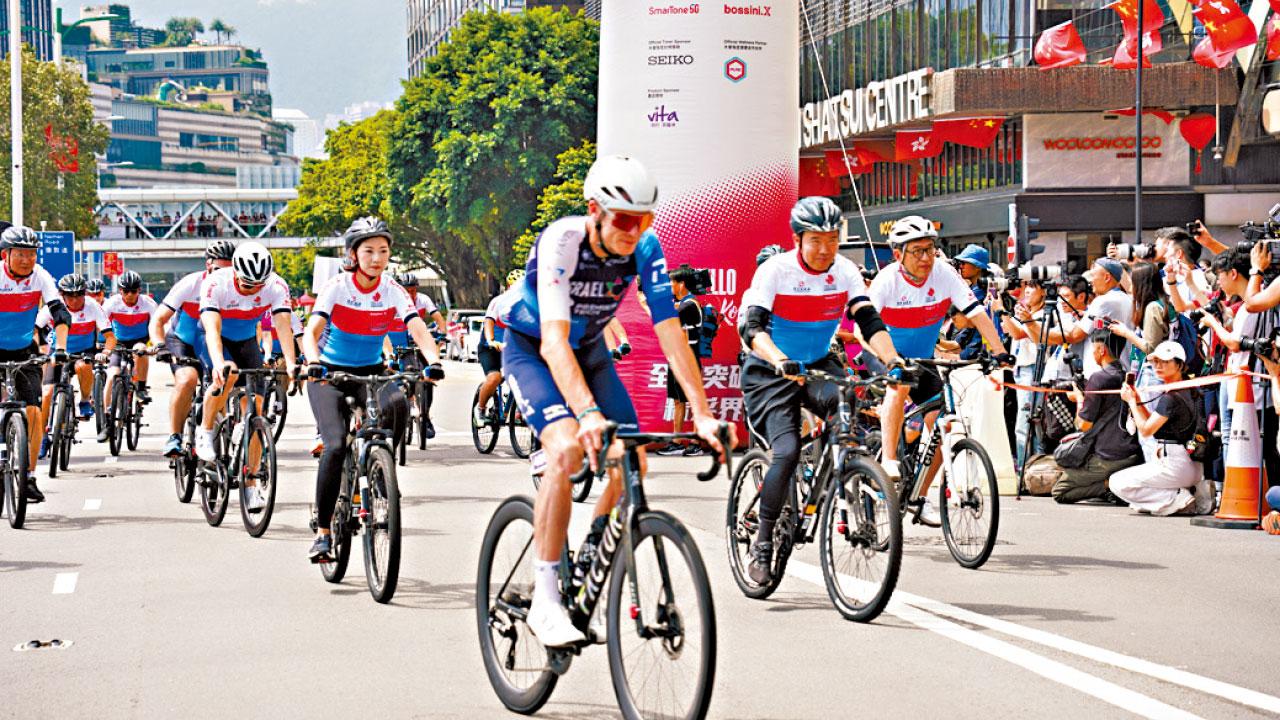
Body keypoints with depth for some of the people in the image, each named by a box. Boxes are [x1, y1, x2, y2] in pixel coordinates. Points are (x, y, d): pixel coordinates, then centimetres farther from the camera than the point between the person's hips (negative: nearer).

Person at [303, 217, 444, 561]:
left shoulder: (393, 291, -9)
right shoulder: (336, 287, -15)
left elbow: (419, 330, -21)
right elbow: (311, 331, -28)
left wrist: (433, 361, -42)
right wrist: (313, 362, -48)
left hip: (371, 371, 2)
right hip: (330, 373, -2)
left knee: (397, 404, -32)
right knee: (336, 445, -22)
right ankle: (322, 531, -10)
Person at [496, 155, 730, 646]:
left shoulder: (646, 249, -20)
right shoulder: (562, 241, -33)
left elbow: (670, 333, -22)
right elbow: (554, 341, -43)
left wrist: (703, 415, -31)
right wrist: (588, 413, -57)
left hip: (589, 350, 5)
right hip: (531, 350, -5)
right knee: (568, 447, -29)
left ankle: (589, 565, 15)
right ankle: (545, 599, -23)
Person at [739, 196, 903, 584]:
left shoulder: (845, 271, -7)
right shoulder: (775, 270, -19)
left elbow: (870, 321, -14)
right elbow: (752, 326, -30)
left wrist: (894, 361, -33)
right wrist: (780, 361, -48)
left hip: (819, 365, 4)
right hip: (770, 373, -4)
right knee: (787, 452, -22)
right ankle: (762, 543, -7)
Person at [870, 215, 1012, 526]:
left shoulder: (944, 274, -16)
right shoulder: (888, 280, -23)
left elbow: (977, 313, -19)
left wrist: (1000, 352, -29)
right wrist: (886, 359, -48)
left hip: (923, 360, 4)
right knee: (899, 384, -36)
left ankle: (921, 498, 8)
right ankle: (888, 461, -33)